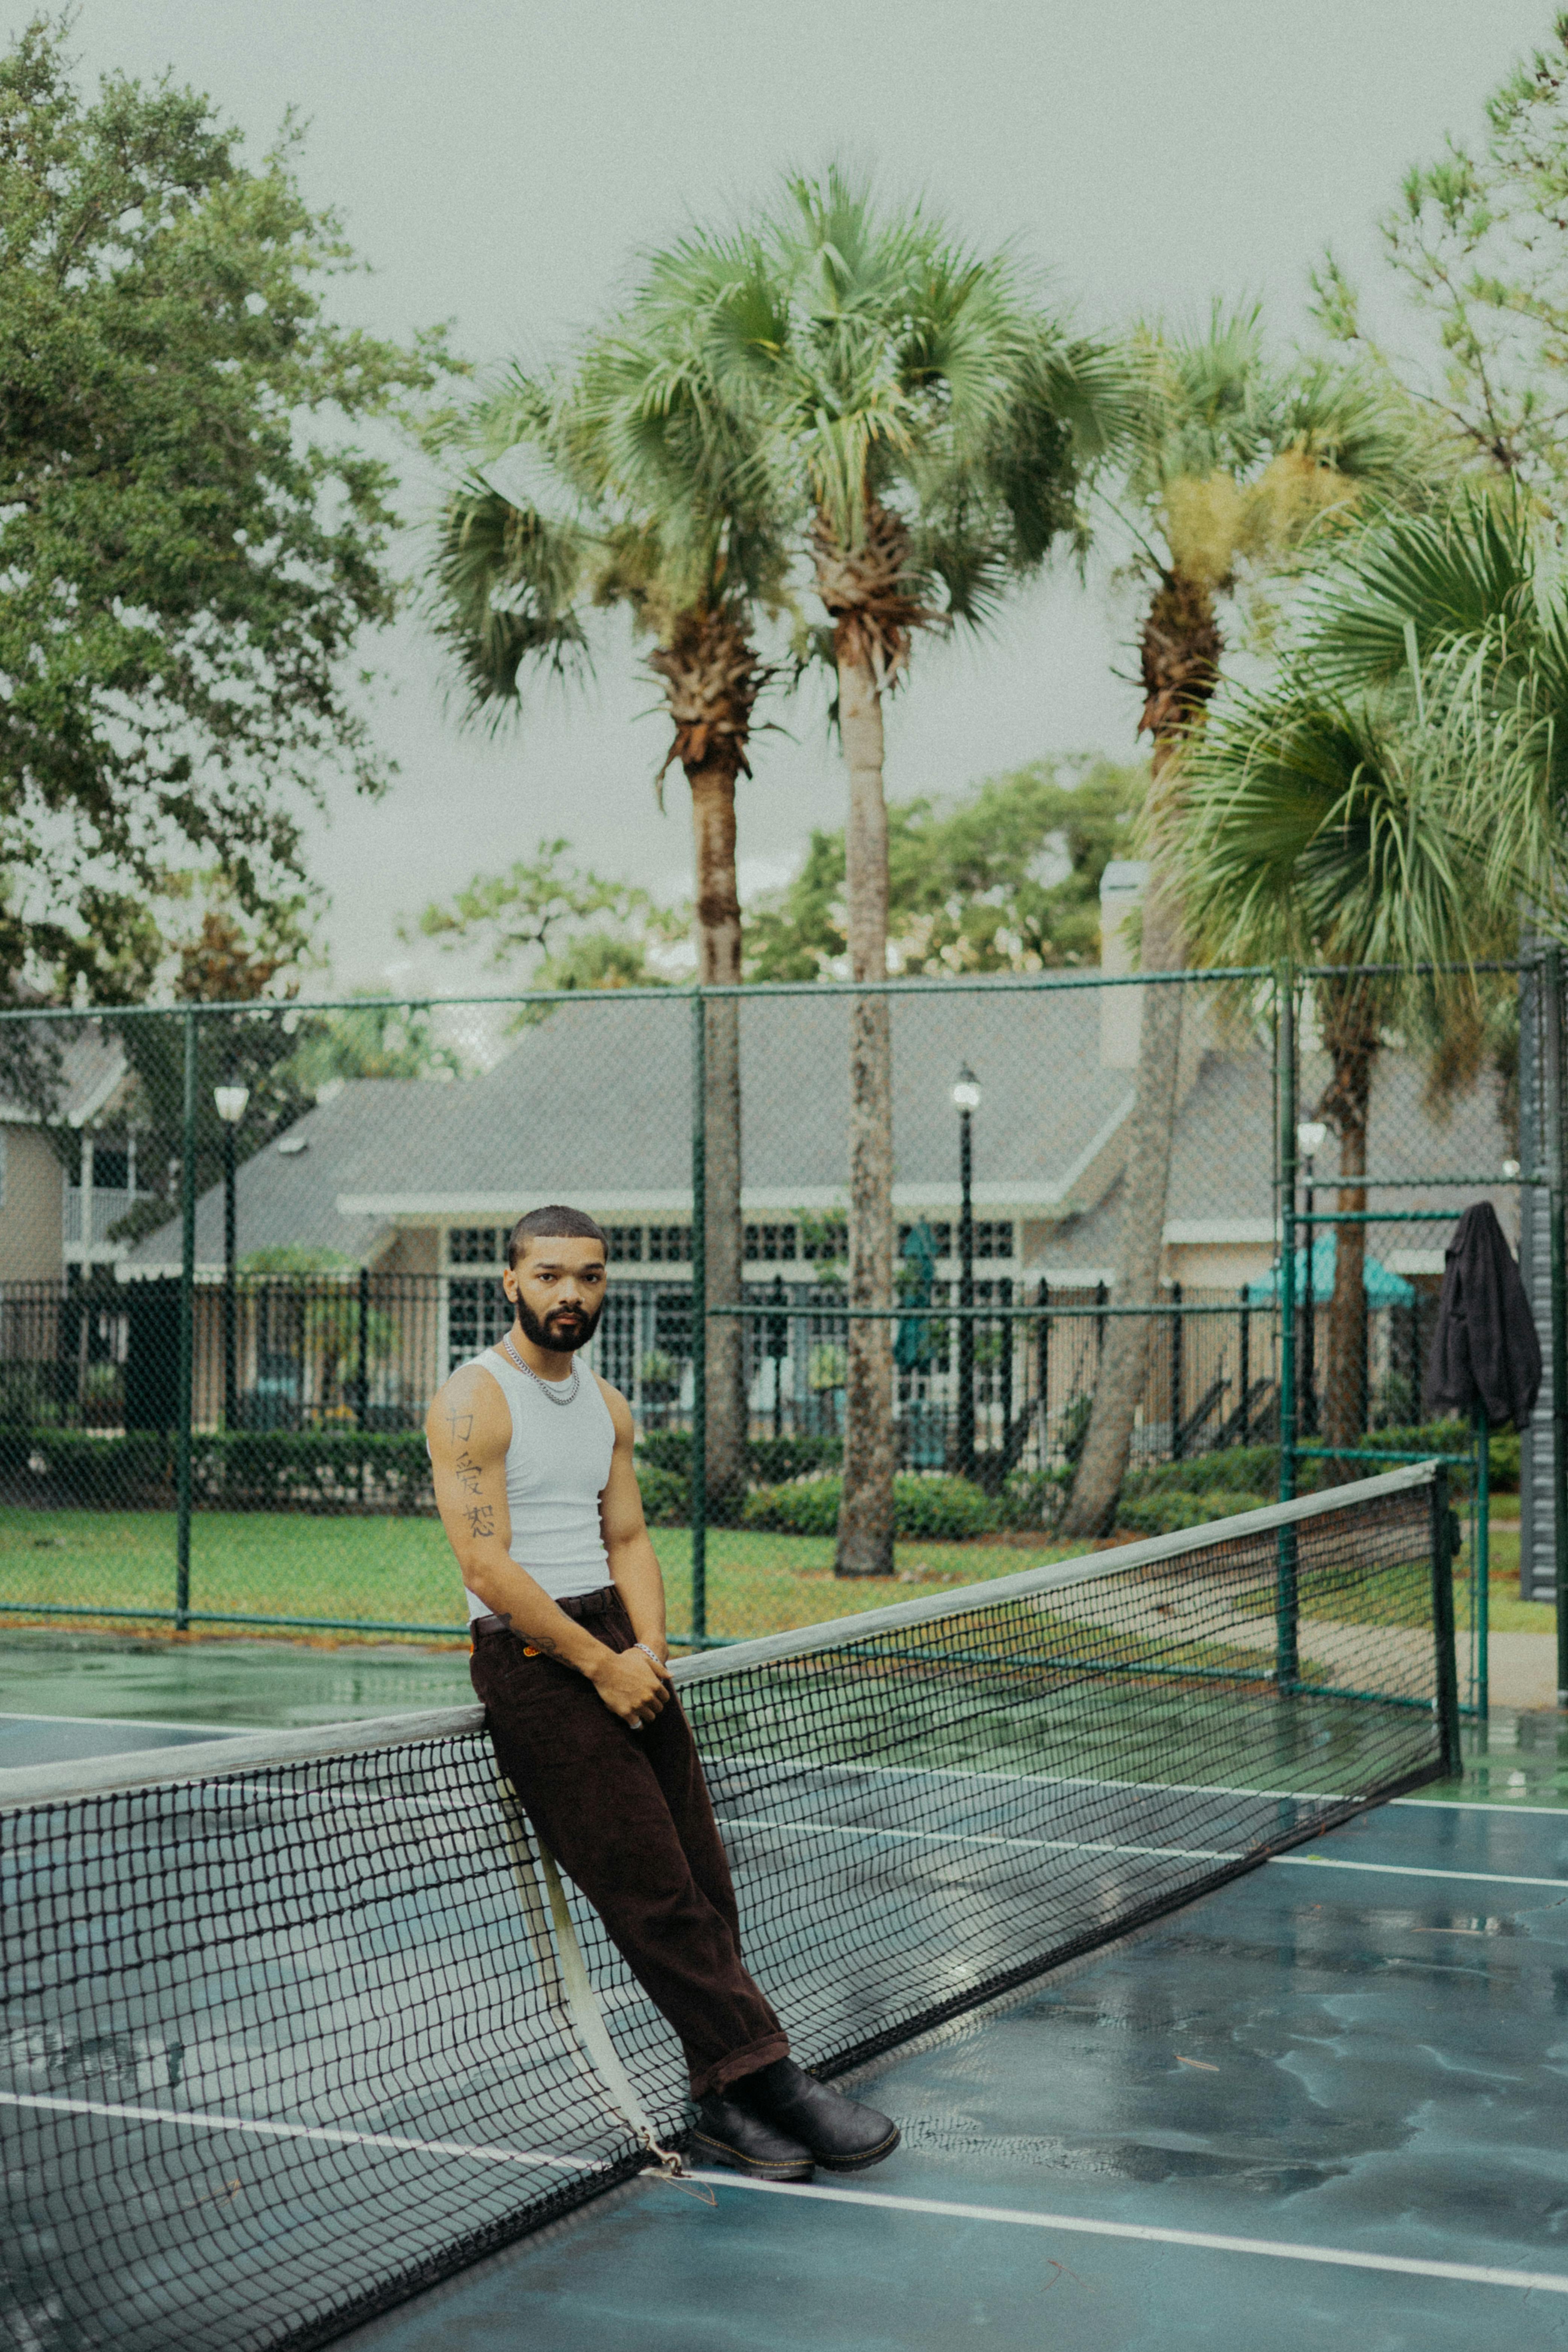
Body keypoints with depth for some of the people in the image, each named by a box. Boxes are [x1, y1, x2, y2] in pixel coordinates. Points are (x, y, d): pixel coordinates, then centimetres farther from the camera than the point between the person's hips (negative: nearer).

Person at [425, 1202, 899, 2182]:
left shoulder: (608, 1407, 17)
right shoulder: (474, 1401, -6)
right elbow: (488, 1567, -13)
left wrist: (650, 1647, -4)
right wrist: (602, 1664, -14)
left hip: (623, 1651, 7)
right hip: (531, 1659, -7)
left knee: (703, 1882, 0)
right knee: (658, 1896, -10)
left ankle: (727, 2101, 5)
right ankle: (770, 2078, -8)